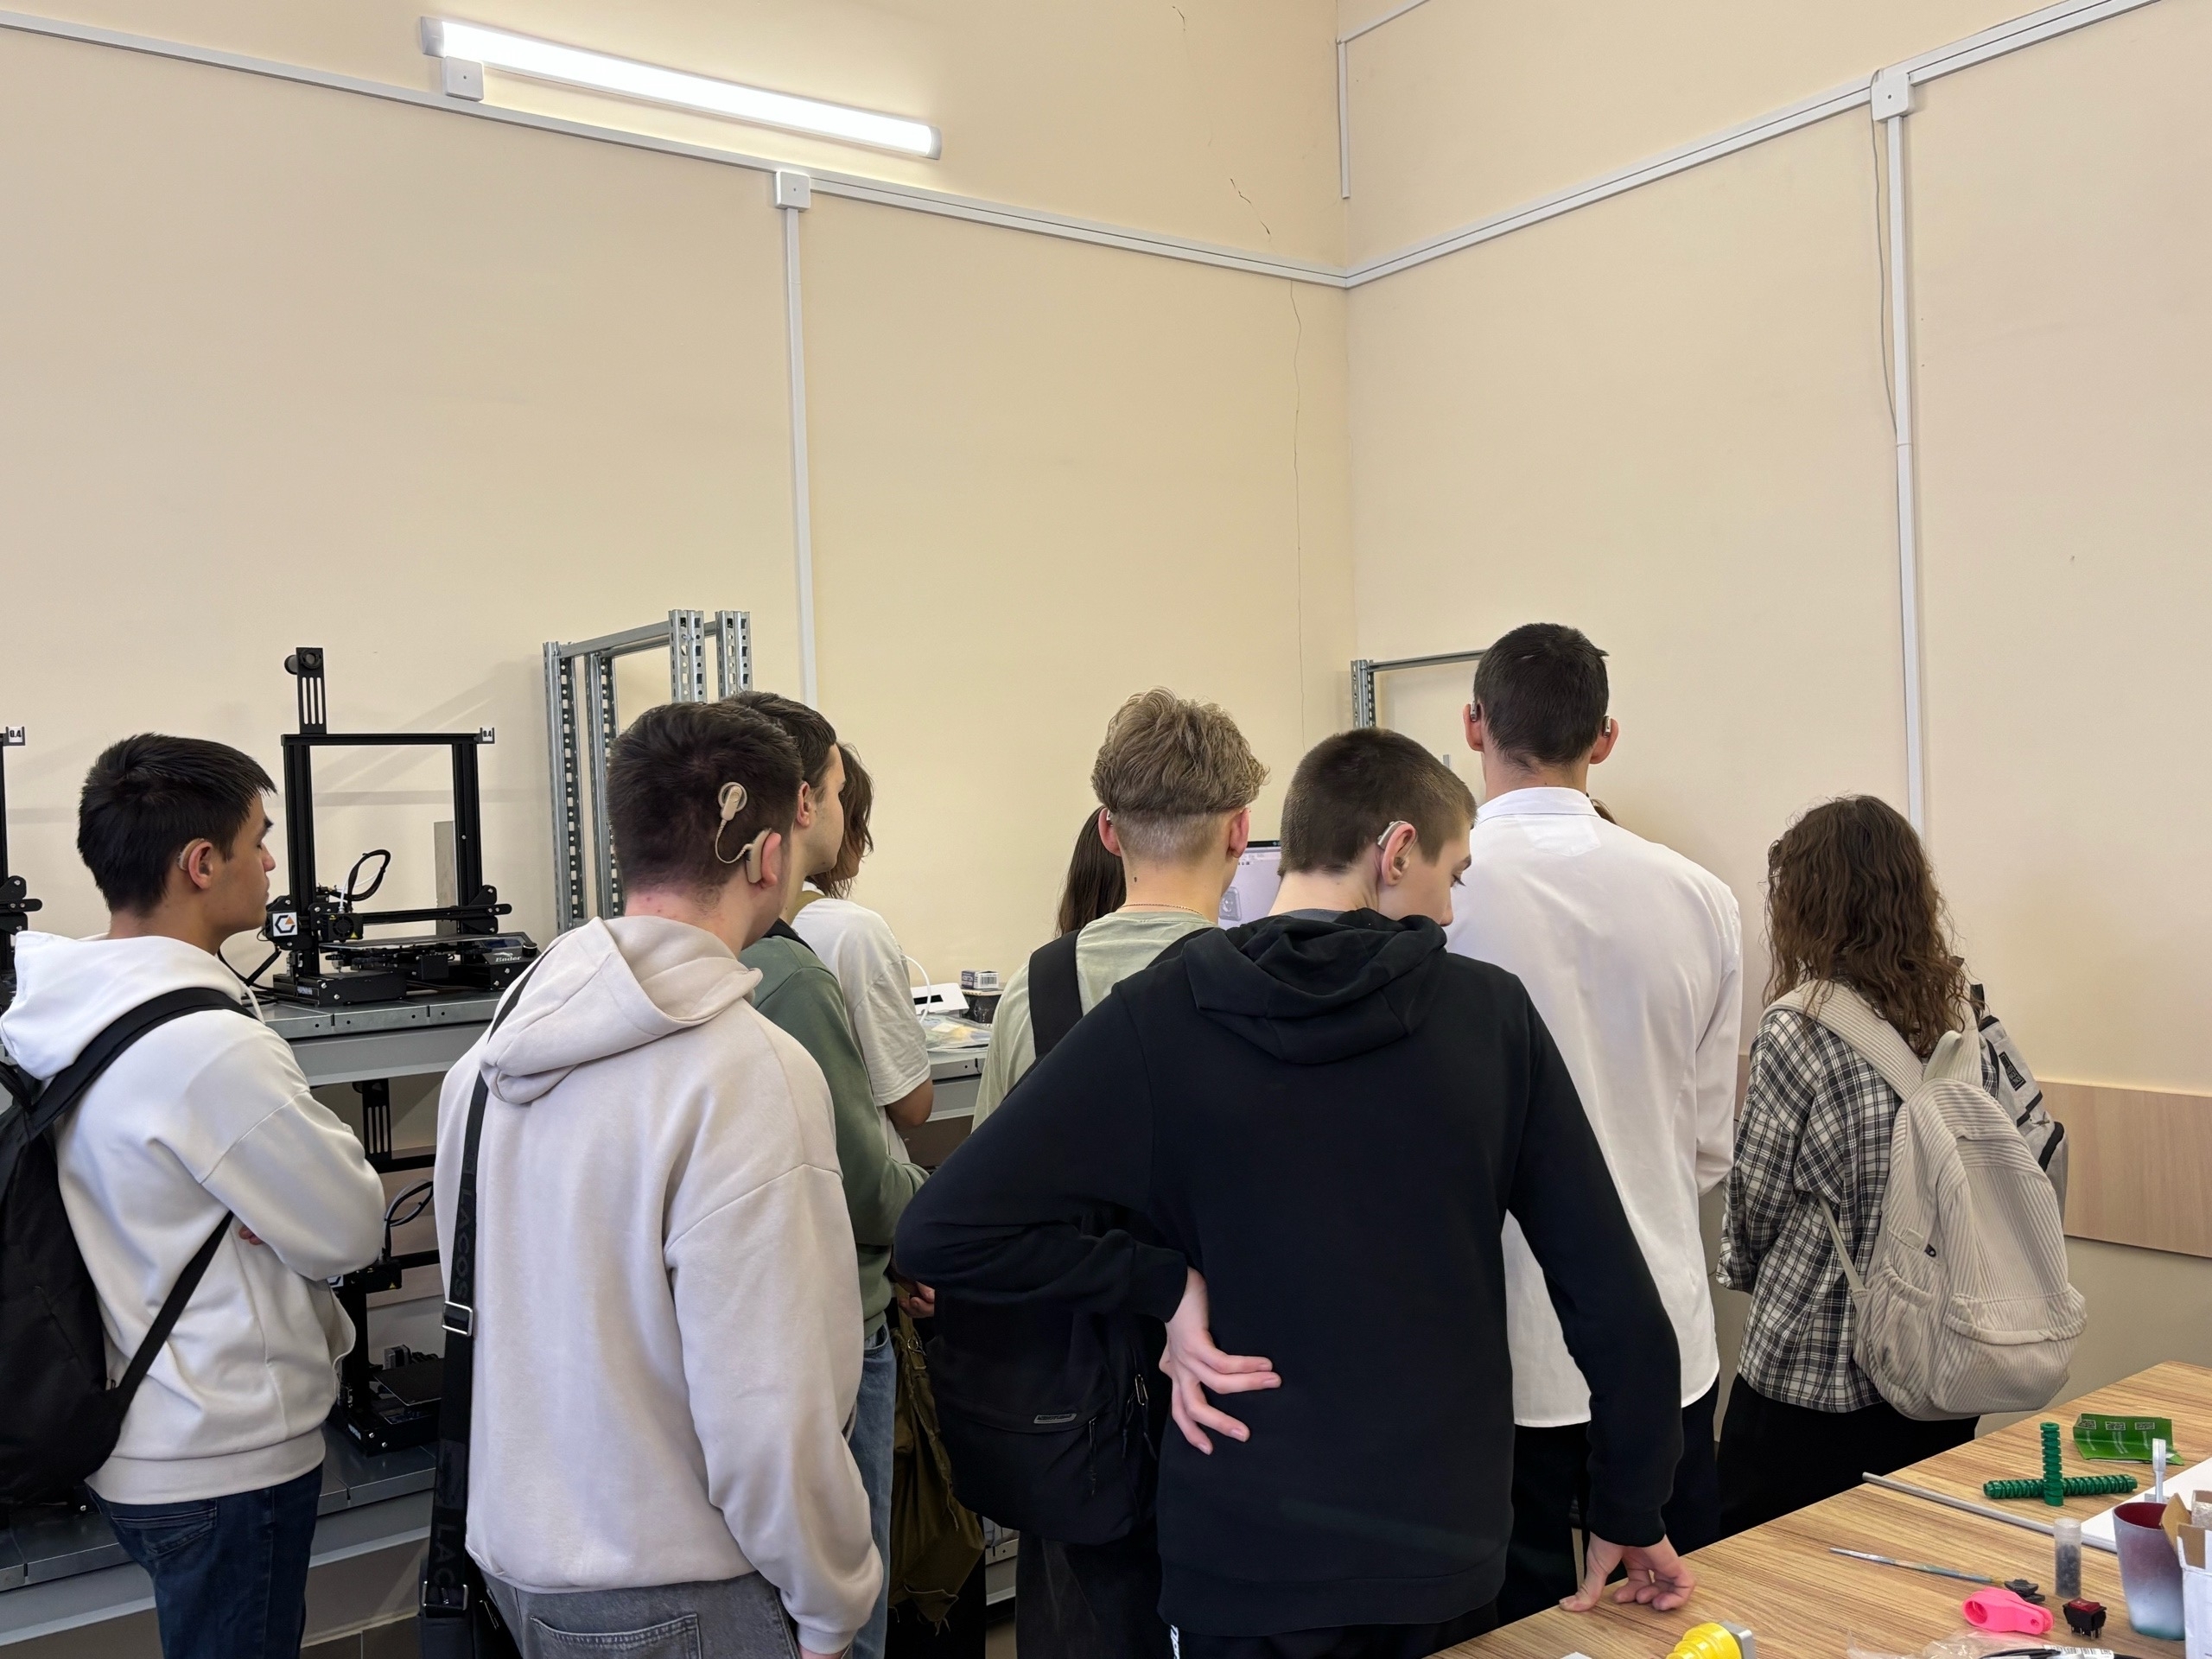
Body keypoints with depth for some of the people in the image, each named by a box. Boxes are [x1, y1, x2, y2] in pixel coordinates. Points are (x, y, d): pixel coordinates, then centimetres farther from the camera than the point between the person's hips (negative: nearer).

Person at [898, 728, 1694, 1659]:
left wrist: (1166, 1284, -8)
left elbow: (942, 1233, -16)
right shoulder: (1492, 1012, -8)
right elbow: (1612, 1294, -5)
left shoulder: (1154, 1020, -11)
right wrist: (1631, 1513, 7)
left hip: (1242, 1557, -1)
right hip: (1447, 1548, 1)